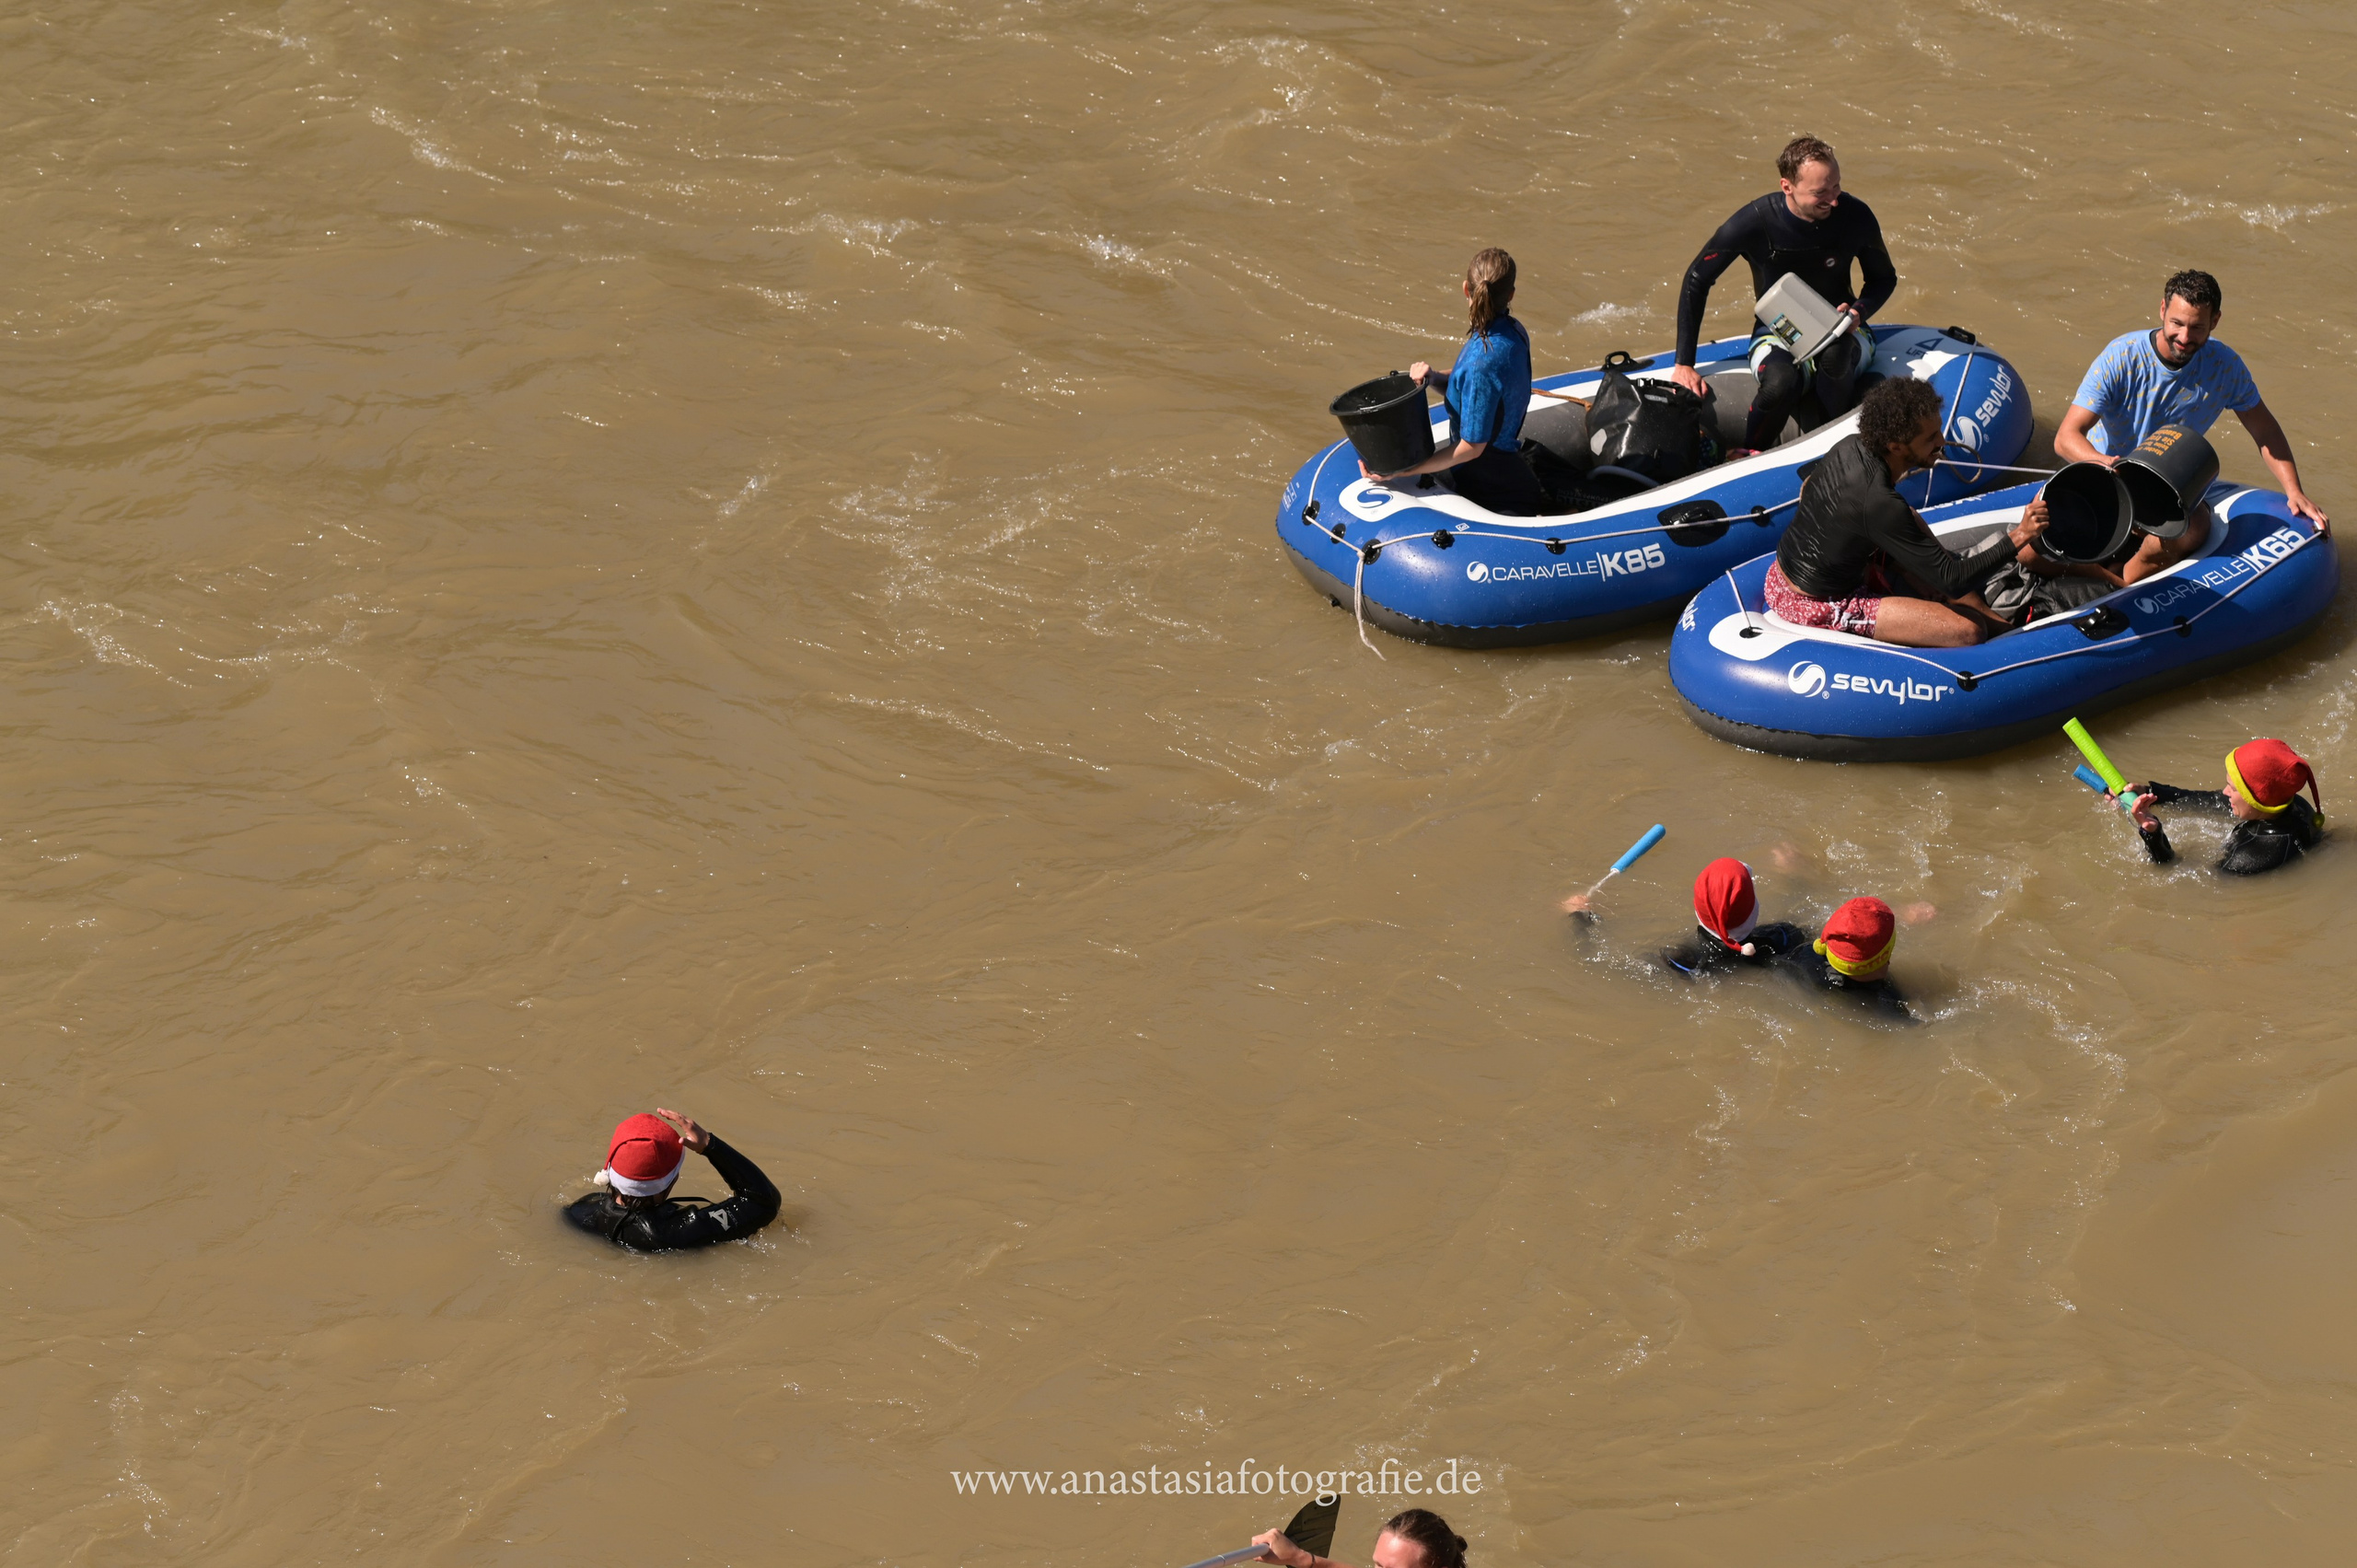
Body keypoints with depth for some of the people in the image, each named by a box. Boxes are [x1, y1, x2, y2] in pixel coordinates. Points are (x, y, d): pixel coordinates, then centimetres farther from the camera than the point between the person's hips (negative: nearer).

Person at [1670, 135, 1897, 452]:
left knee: (1835, 356, -39)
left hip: (1838, 331, 1)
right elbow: (1696, 281, -5)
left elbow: (1884, 278, 7)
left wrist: (1859, 311, -17)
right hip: (1777, 333, -1)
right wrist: (1684, 364, -7)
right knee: (1781, 382, -38)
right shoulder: (1755, 221, -18)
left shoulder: (1855, 216, -12)